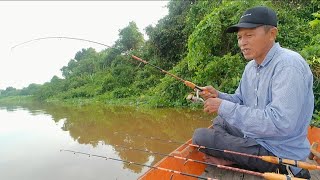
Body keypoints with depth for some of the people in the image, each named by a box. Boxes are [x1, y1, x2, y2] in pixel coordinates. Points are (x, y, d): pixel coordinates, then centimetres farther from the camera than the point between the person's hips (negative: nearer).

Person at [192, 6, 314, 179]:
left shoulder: (289, 65, -24)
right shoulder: (251, 66, 5)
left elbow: (280, 124, -32)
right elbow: (240, 100, 14)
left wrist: (224, 107, -28)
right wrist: (219, 96, -7)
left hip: (277, 151, -9)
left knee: (200, 137, -14)